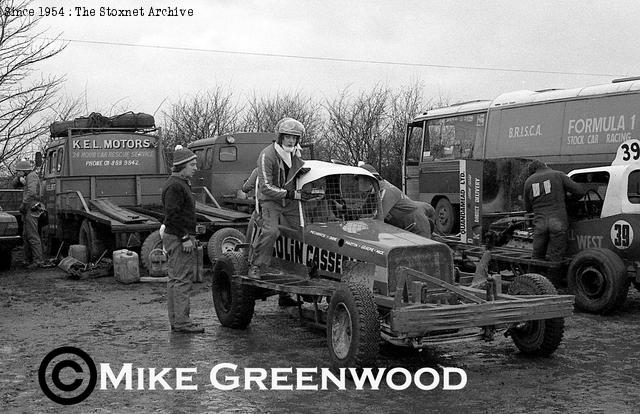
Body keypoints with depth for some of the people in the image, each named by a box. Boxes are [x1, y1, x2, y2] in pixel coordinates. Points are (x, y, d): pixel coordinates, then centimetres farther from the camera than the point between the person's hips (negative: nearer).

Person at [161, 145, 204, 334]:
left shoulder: (182, 184, 18)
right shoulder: (174, 186, -15)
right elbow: (172, 215, -22)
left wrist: (190, 236, 21)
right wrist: (185, 238, -21)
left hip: (180, 238, 11)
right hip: (178, 239, -11)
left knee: (175, 279, 12)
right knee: (183, 279, -10)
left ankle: (175, 320, 18)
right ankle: (181, 321, -8)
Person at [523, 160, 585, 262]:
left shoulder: (528, 181, 16)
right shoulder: (558, 175, 8)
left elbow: (528, 207, 22)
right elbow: (580, 191, 4)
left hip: (539, 223, 2)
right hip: (558, 222, -2)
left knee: (537, 258, 12)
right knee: (554, 259, 0)